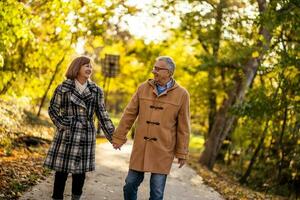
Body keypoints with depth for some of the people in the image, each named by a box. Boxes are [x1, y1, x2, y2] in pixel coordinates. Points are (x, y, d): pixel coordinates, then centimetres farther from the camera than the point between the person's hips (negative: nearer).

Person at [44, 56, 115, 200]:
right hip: (67, 135, -2)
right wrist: (62, 125, -8)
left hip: (86, 137, 2)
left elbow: (102, 114, 7)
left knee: (80, 170, 7)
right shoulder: (63, 89, -2)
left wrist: (112, 135, 3)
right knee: (62, 170, 1)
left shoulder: (96, 91, 5)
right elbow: (53, 109, 4)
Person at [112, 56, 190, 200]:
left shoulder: (181, 94, -4)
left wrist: (182, 153, 0)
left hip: (163, 151, -3)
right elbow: (129, 115, 6)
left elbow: (183, 127, -2)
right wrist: (118, 138, 7)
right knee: (130, 184, 7)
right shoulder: (143, 88, 3)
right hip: (140, 148, 3)